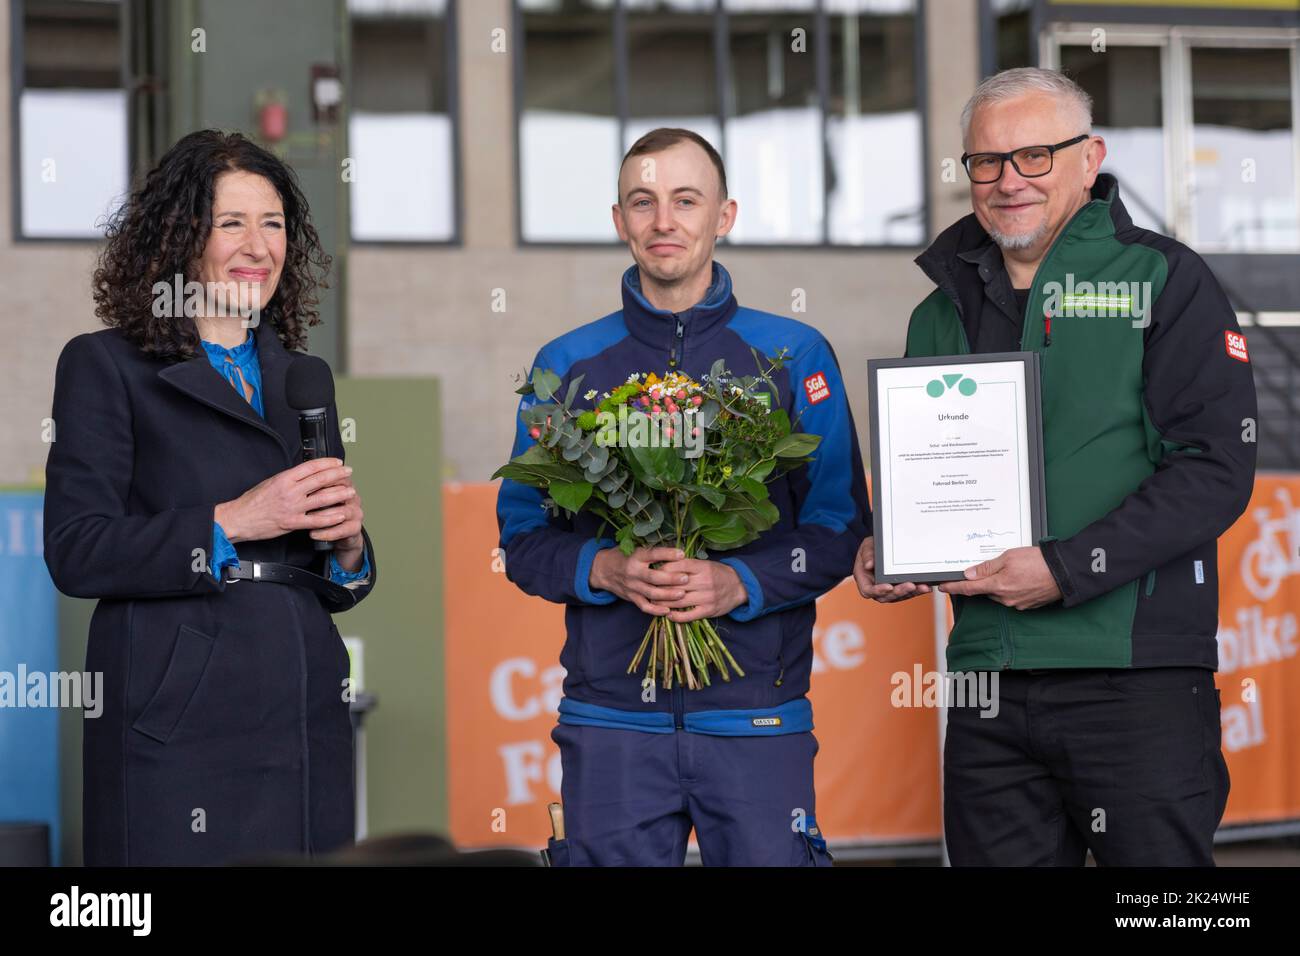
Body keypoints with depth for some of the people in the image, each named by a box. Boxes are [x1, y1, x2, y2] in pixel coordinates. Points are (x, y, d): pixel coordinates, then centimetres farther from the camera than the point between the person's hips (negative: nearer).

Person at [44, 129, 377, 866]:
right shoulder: (107, 366, 0)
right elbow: (75, 553, -10)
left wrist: (347, 543, -2)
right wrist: (229, 522, -17)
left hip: (307, 720, 5)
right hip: (179, 721, -5)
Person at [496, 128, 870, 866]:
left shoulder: (794, 355, 6)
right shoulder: (568, 364, 10)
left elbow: (842, 529, 4)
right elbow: (522, 538, 10)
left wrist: (739, 582, -13)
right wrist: (604, 569, -10)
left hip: (759, 718, -1)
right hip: (610, 715, 1)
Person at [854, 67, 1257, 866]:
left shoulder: (1164, 282, -1)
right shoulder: (942, 314, 16)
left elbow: (1217, 469, -10)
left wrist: (1067, 568, -17)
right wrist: (886, 550, 4)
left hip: (1136, 679, -5)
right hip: (989, 681, 5)